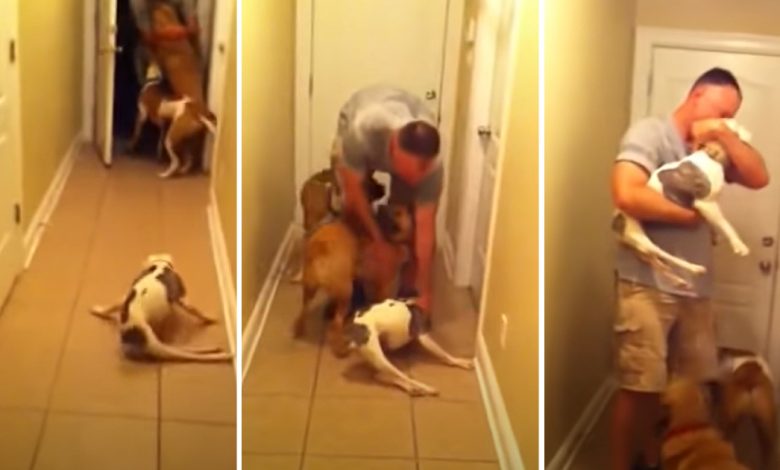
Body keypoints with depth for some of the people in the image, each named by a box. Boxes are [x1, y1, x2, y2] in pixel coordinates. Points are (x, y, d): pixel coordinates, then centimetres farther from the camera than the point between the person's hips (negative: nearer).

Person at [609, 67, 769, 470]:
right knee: (639, 386, -2)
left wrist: (725, 136, -5)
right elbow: (627, 195, -23)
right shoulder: (650, 133, -8)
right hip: (647, 285, -7)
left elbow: (758, 178, 7)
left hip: (694, 288, 7)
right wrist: (689, 214, -12)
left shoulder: (709, 149, 15)